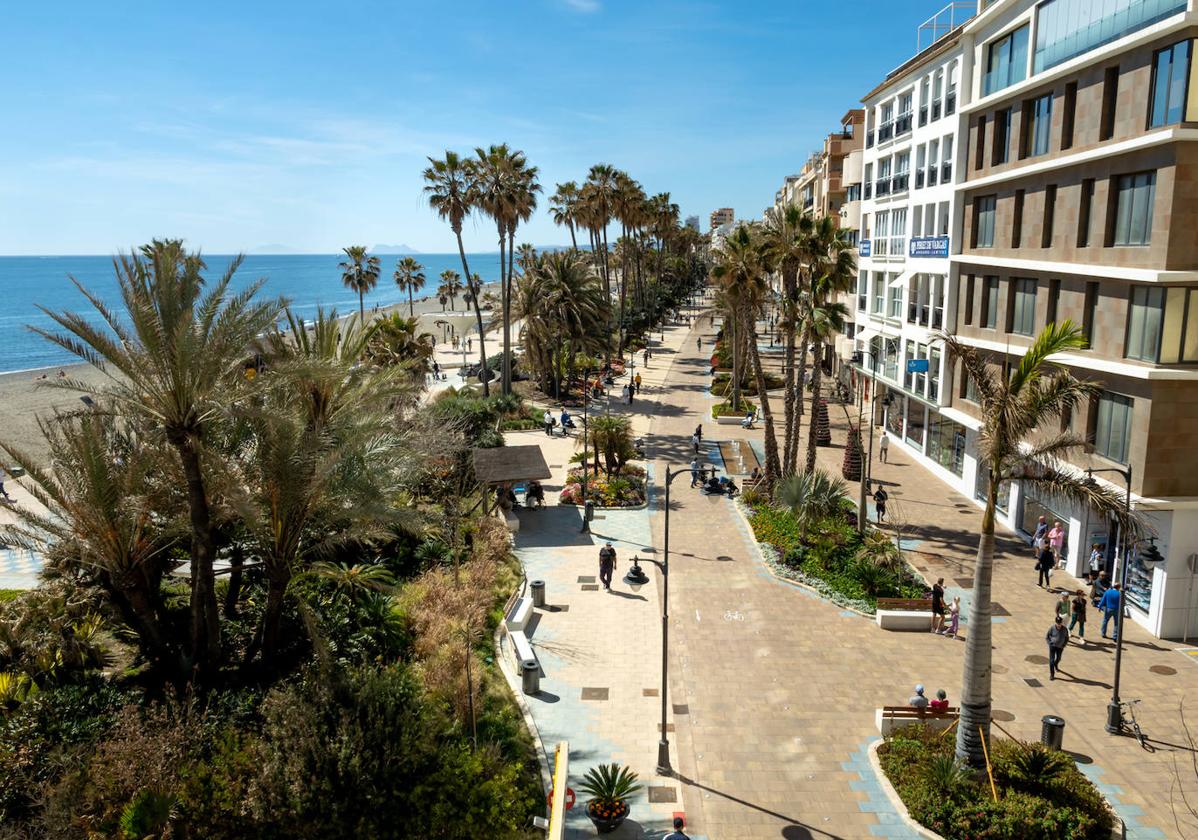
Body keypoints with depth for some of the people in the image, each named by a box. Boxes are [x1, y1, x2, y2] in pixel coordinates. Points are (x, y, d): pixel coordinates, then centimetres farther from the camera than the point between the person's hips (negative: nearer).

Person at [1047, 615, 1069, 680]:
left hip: (1060, 647, 3)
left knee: (1058, 658, 23)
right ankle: (1052, 674, -1)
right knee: (1051, 660, -7)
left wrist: (1063, 645, -3)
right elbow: (1046, 637, -5)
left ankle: (1056, 665, 57)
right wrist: (1050, 644, -12)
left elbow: (1067, 638, 5)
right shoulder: (1052, 628, -16)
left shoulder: (1064, 629, -10)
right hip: (1052, 646, -3)